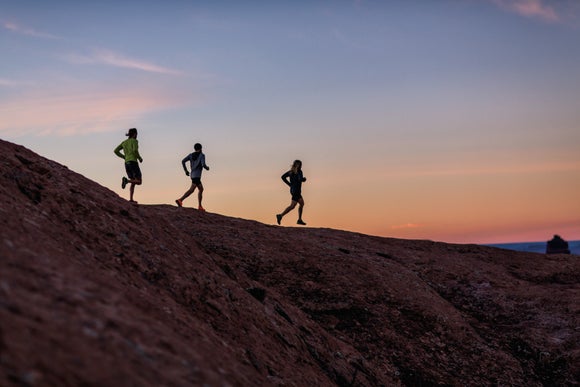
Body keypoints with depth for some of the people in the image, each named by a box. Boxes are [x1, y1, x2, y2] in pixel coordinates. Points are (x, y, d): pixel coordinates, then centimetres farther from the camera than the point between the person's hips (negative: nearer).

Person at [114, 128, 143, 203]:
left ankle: (131, 199, 1)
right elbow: (135, 150, -21)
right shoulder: (134, 141, -3)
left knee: (133, 182, 15)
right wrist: (139, 158, -3)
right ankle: (126, 180, -30)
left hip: (127, 164, 7)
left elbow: (116, 151, 11)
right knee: (139, 182, -4)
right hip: (133, 163, -7)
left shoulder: (124, 142, 17)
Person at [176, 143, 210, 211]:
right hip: (197, 175, -8)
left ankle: (200, 206, 7)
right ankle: (180, 200, -34)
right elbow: (203, 165, -19)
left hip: (192, 175, 8)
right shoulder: (202, 155, -6)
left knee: (201, 189, 15)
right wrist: (207, 168, 6)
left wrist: (186, 171, 9)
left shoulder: (191, 155, 12)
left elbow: (183, 161, -1)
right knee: (191, 190, -17)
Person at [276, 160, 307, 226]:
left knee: (302, 203, 18)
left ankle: (300, 220, 17)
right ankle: (280, 215, -23)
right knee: (292, 206, -12)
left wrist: (290, 184, 8)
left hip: (293, 189, 9)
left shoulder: (291, 171, 9)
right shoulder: (299, 171, -12)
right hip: (296, 190, -9)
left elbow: (283, 177, 6)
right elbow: (301, 179, -26)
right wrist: (304, 179, -2)